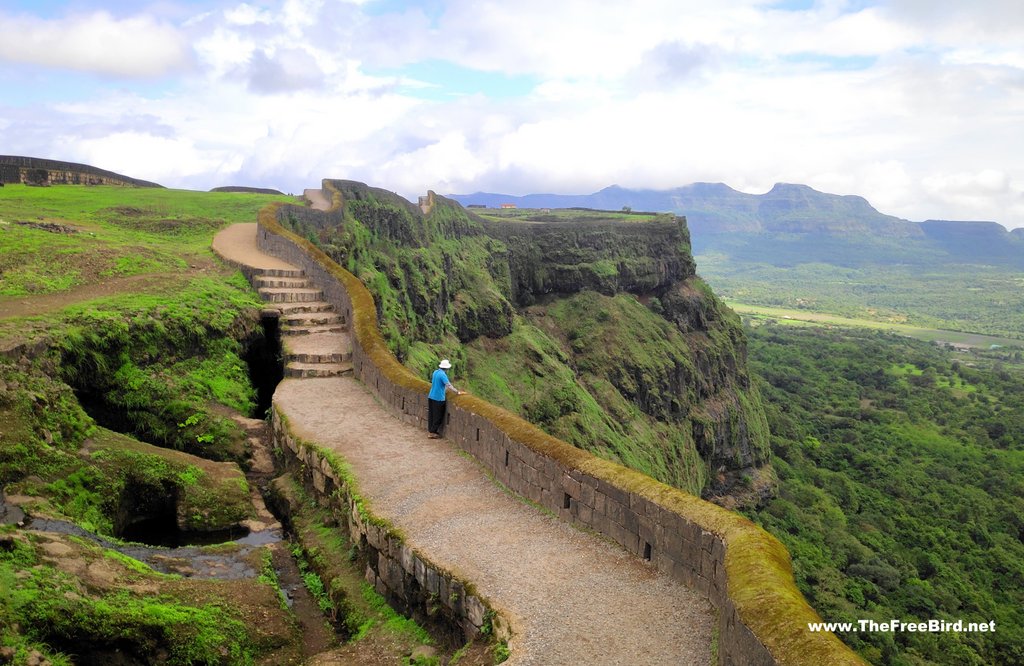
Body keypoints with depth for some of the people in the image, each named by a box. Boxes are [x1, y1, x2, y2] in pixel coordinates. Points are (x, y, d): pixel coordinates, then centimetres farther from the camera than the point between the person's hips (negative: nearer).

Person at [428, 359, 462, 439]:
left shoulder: (435, 372, 6)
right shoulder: (442, 374, -20)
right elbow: (448, 385, -26)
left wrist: (444, 390, 23)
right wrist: (457, 392, -21)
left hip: (431, 397, 8)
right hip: (438, 398, -8)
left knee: (431, 415, 16)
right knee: (438, 417, 4)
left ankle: (429, 430, 24)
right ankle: (432, 432, 8)